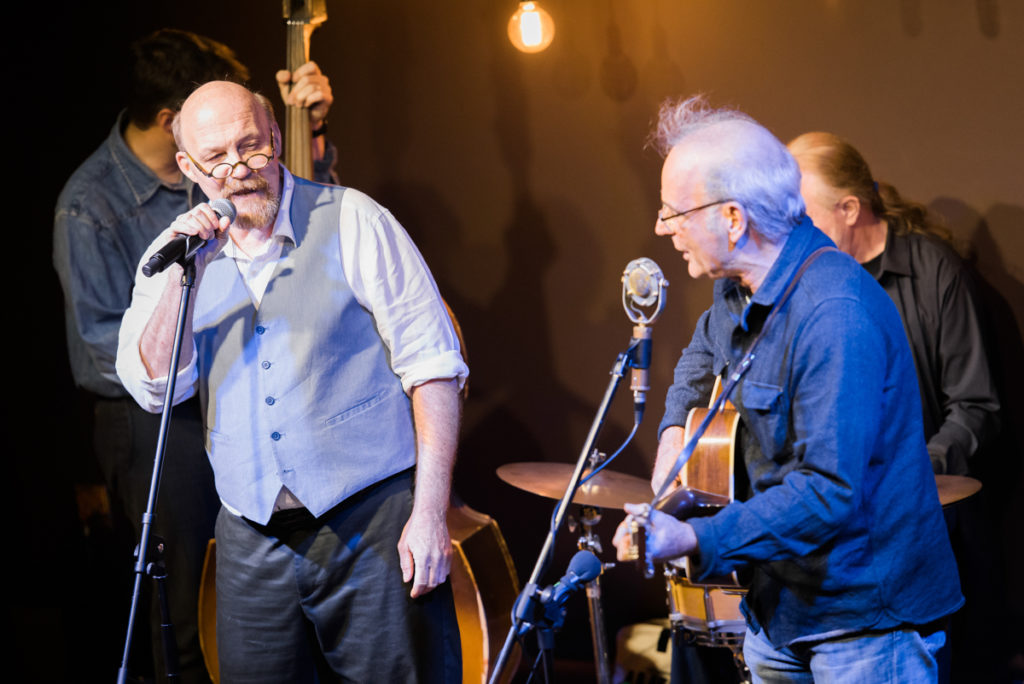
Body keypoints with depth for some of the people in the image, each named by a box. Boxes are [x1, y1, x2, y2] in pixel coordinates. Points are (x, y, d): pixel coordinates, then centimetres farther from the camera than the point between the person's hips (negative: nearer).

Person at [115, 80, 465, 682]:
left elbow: (433, 363, -6)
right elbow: (154, 388, -1)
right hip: (254, 539, 3)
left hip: (374, 522, -3)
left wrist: (431, 512, -12)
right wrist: (179, 277, -14)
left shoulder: (350, 221, -3)